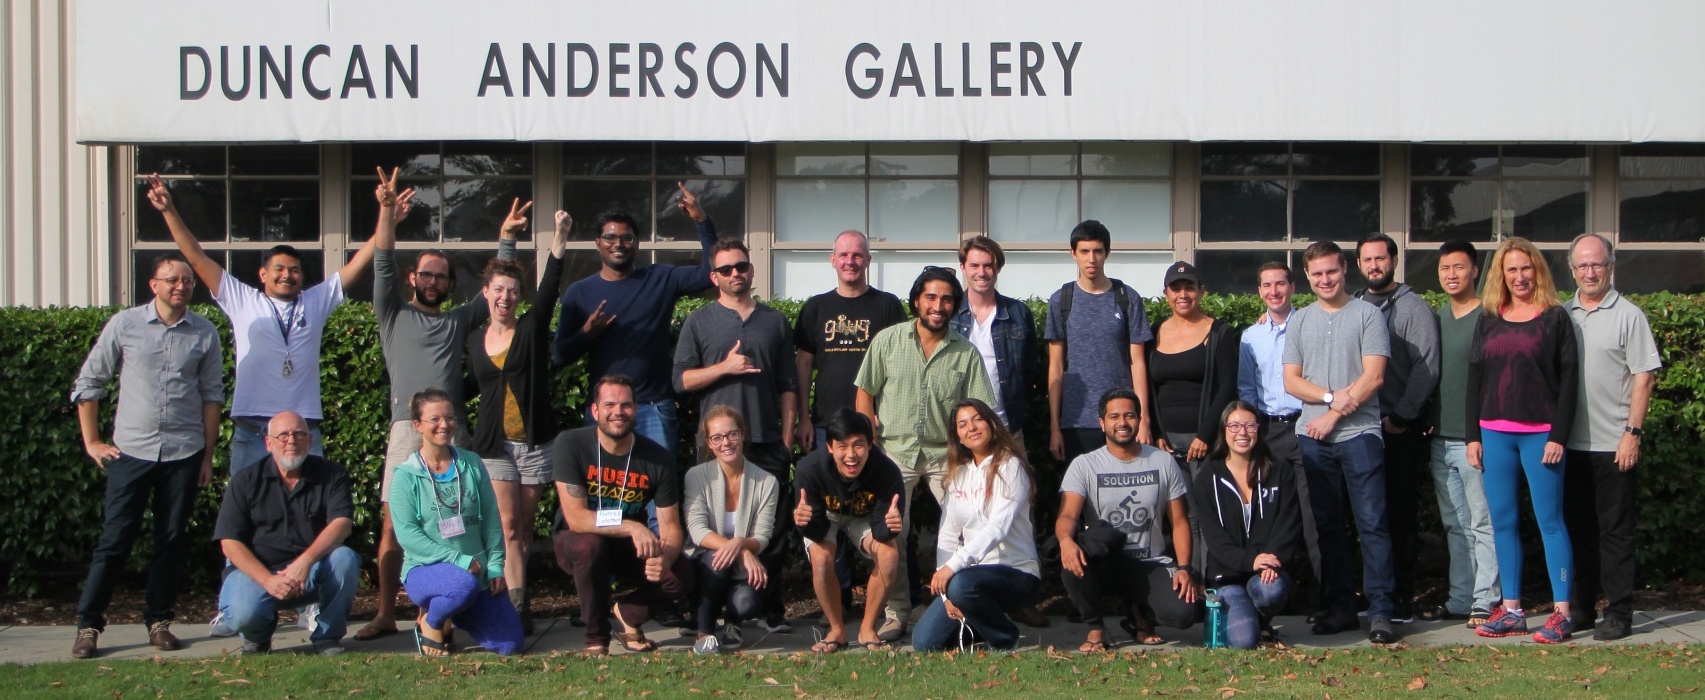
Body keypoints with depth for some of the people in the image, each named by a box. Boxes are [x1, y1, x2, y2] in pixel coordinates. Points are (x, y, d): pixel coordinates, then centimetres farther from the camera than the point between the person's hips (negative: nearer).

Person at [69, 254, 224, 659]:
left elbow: (212, 394, 8)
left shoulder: (205, 333, 3)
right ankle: (88, 625, 4)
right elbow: (88, 383, 6)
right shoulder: (124, 325, -1)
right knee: (115, 538, -2)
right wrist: (91, 442, 3)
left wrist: (208, 455, 6)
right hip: (131, 452, -1)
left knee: (171, 539, 5)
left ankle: (159, 621, 16)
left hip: (184, 453, 1)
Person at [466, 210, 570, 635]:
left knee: (524, 527, 4)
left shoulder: (531, 329, 1)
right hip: (493, 442, 1)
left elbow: (550, 287, -13)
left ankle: (516, 600, 11)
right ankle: (517, 604, -12)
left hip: (535, 441, -1)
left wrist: (560, 236, -26)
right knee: (507, 526, -7)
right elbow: (475, 389, 15)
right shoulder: (474, 341, 10)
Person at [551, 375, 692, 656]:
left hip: (630, 549, 2)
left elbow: (671, 528, -13)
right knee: (590, 543, -38)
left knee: (681, 577, -25)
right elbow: (576, 518, -26)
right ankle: (596, 640, -16)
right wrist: (631, 527, -38)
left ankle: (629, 613, 10)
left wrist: (664, 559, -36)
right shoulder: (571, 445, -21)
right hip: (576, 545, -2)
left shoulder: (658, 458, -13)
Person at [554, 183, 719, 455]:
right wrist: (586, 334, -14)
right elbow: (559, 356, 5)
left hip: (654, 409, -1)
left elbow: (710, 272, -5)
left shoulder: (660, 280, 6)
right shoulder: (579, 293, 8)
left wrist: (701, 220, -13)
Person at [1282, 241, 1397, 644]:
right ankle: (1340, 606, 14)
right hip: (1313, 435, 5)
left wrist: (1333, 416, -10)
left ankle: (1380, 611, -8)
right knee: (1329, 526, 8)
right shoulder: (1299, 321, 14)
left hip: (1359, 433, -4)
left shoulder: (1367, 315, 1)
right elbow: (1291, 380, 8)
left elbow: (1373, 376, -7)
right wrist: (1332, 396, -9)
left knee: (1372, 523, -7)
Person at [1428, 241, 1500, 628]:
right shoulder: (1438, 316, 14)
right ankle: (1459, 599, 16)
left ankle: (1485, 601, 0)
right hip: (1441, 439, 7)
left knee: (1483, 524, -4)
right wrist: (1429, 421, 14)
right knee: (1454, 526, 11)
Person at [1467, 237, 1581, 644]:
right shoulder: (1488, 321, 12)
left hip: (1540, 433, -4)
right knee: (1503, 523, 6)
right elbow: (1475, 379, 12)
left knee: (1550, 521, -4)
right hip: (1495, 434, 4)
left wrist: (1558, 436, -10)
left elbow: (1568, 380, -3)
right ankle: (1511, 610, 12)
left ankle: (1562, 613, -2)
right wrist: (1473, 435, 6)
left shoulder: (1555, 318, 0)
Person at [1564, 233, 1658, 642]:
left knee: (1615, 531, -1)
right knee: (1578, 528, 10)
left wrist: (1632, 432, -12)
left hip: (1613, 445, -5)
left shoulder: (1628, 316, -3)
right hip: (1570, 443, 5)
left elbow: (1644, 377, -6)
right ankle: (1581, 609, 18)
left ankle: (1618, 613, 4)